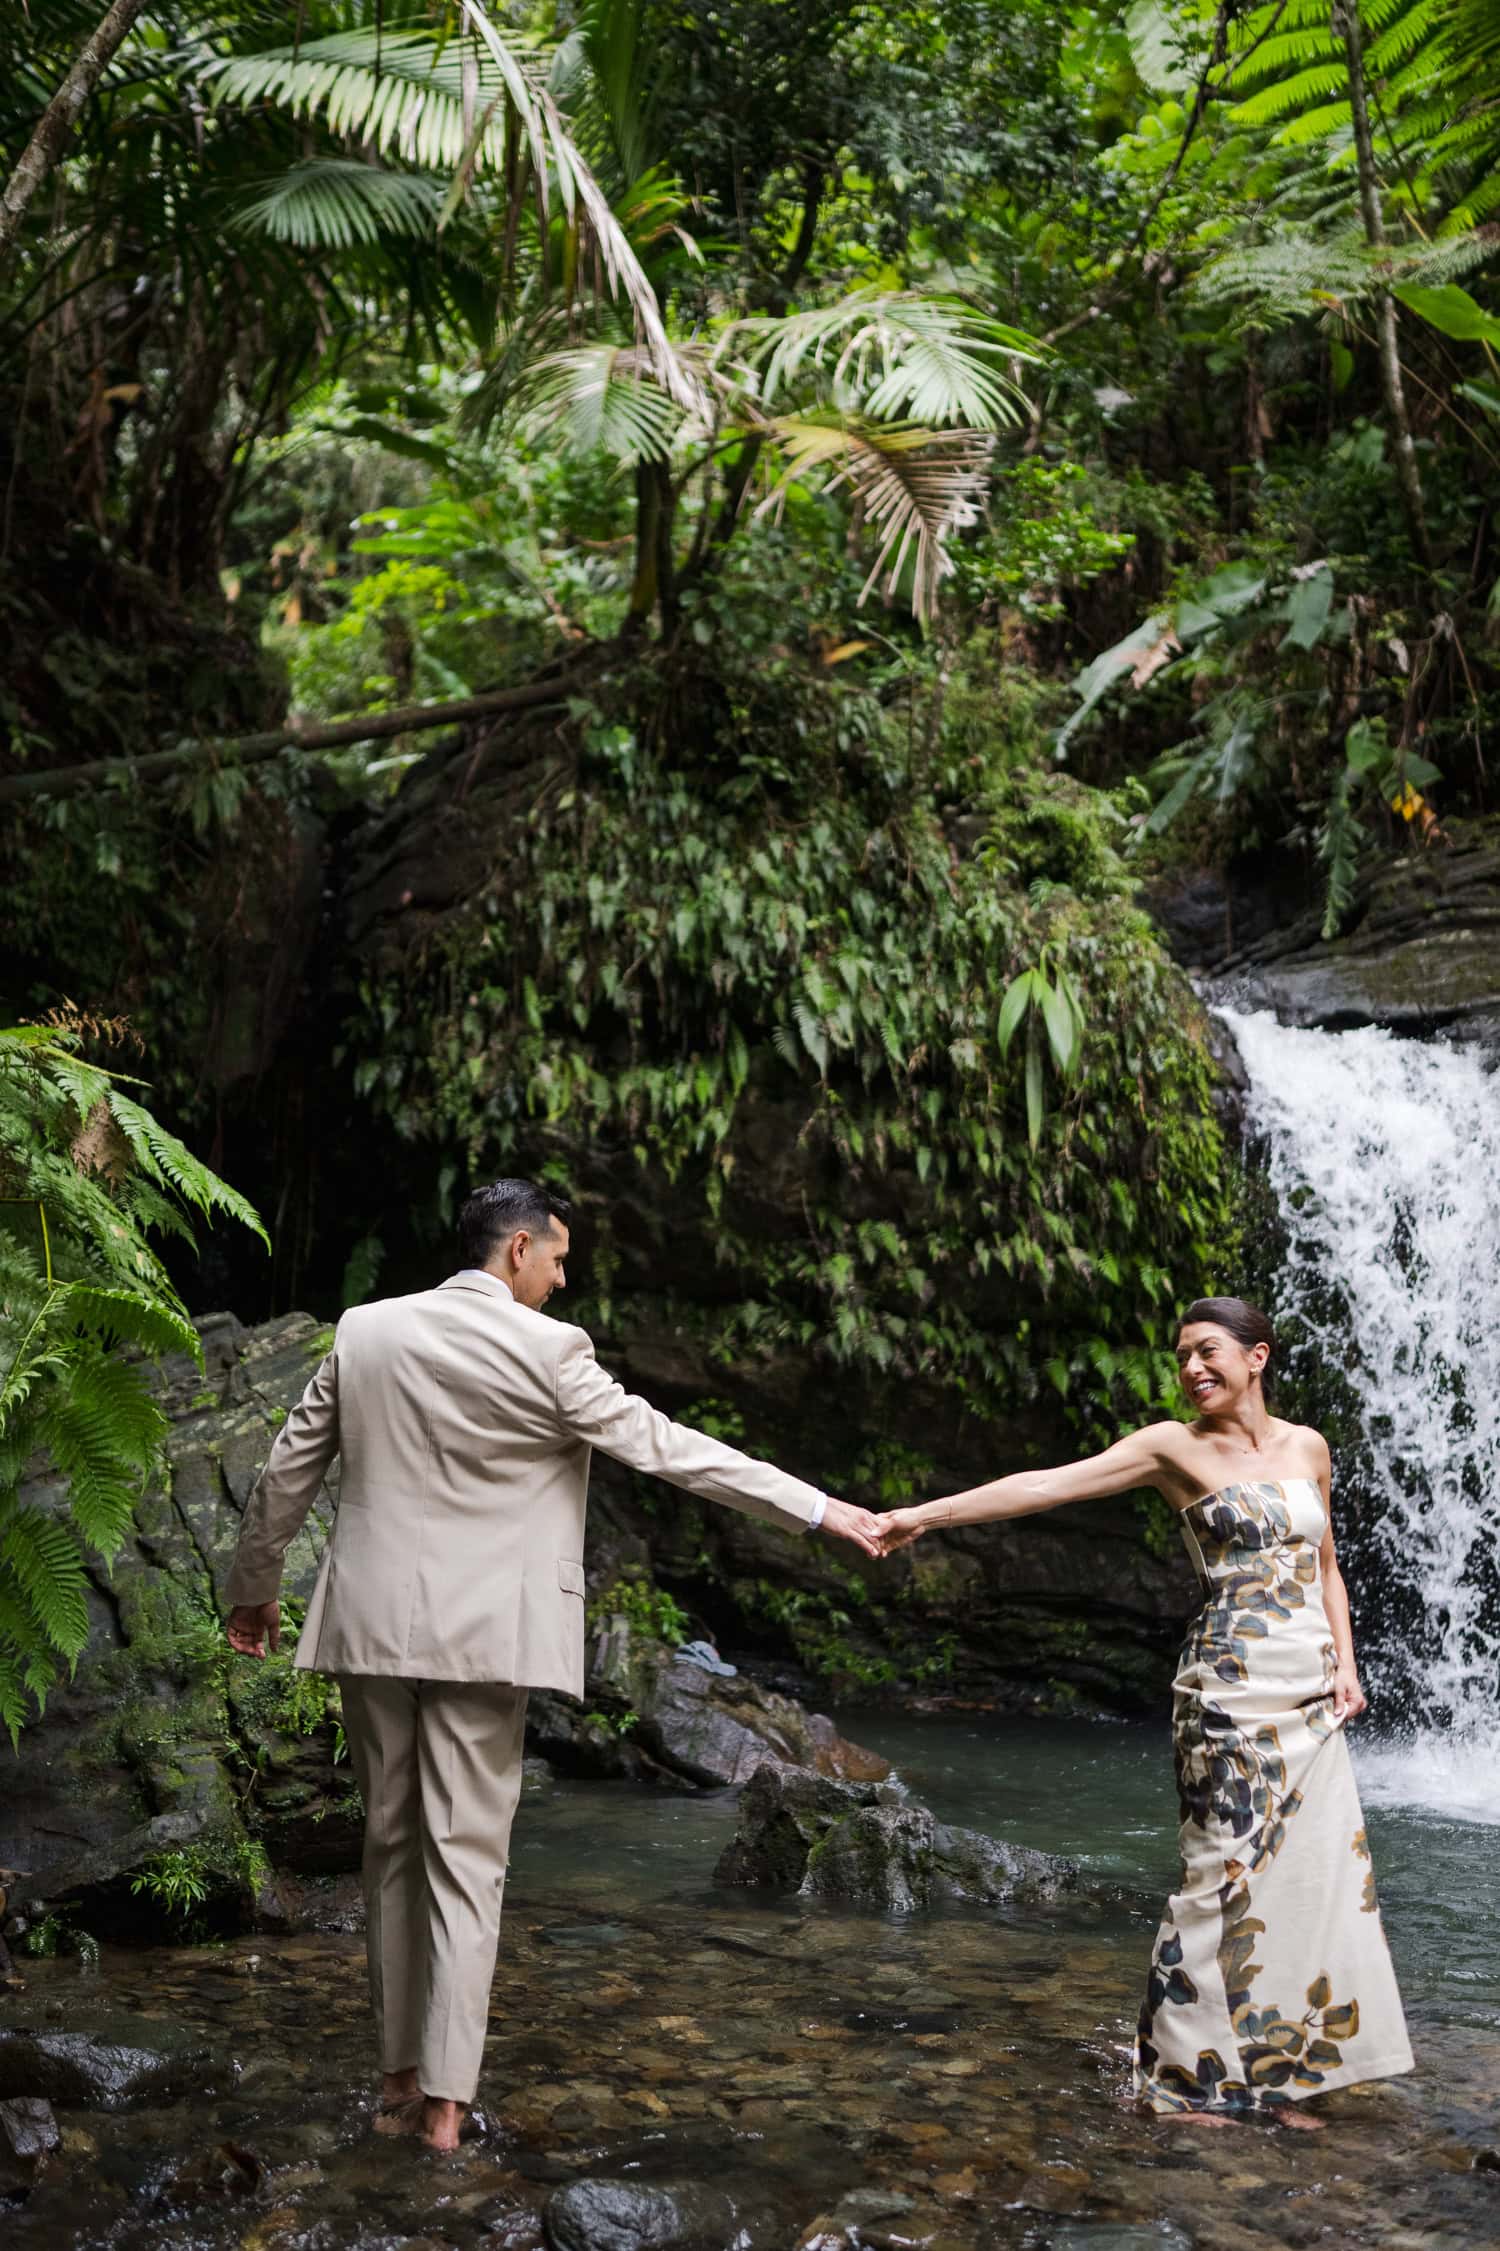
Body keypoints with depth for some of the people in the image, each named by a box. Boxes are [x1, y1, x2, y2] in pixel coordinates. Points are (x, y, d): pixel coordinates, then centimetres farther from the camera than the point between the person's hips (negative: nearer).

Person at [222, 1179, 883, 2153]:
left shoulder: (365, 1332, 4)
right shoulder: (548, 1351, -10)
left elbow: (288, 1470, 11)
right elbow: (665, 1446, -9)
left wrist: (254, 1588, 25)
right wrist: (820, 1510, -3)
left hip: (373, 1627, 4)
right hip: (481, 1635, -4)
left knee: (393, 1844, 15)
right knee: (467, 1857, 2)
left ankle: (401, 2074, 21)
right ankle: (444, 2097, 1)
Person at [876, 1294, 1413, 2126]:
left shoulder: (1307, 1447, 11)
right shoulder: (1176, 1447, -3)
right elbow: (1048, 1484, -10)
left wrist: (1346, 1663, 5)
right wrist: (927, 1513, -17)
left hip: (1312, 1693, 5)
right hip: (1232, 1685, -5)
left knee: (1311, 1871, 5)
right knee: (1226, 1871, -7)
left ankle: (1276, 2075, 15)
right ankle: (1184, 2073, 4)